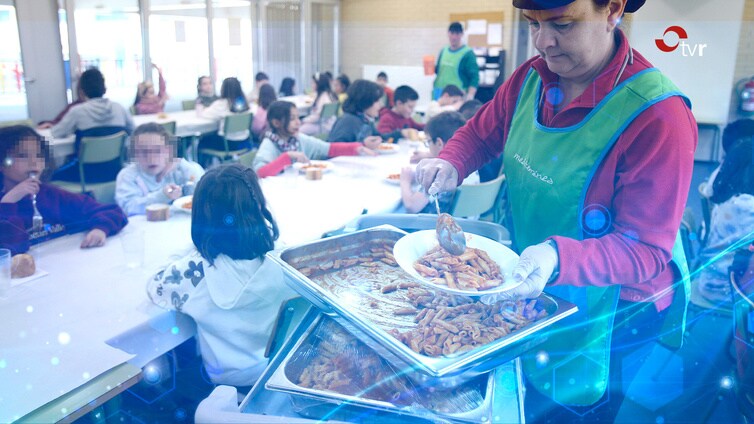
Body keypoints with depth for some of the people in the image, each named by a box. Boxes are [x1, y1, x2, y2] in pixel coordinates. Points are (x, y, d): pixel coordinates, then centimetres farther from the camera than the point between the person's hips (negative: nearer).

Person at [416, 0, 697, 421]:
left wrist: (558, 259, -43)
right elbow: (481, 133, 8)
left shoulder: (658, 117, -28)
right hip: (530, 292, 6)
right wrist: (450, 164, -13)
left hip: (612, 318, -5)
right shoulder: (531, 78, -8)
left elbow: (648, 250, -26)